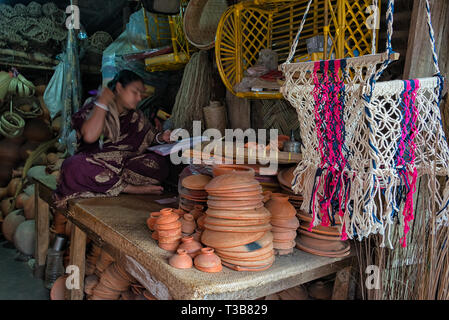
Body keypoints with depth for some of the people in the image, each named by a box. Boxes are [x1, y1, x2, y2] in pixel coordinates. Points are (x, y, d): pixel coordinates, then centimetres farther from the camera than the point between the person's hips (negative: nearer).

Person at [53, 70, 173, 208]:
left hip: (126, 163, 3)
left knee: (160, 163, -23)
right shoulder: (93, 108, -1)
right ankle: (131, 188, -30)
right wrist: (102, 102, -13)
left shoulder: (136, 116, 15)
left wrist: (161, 137, -6)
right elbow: (89, 136, -19)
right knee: (74, 166, -38)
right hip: (95, 164, -3)